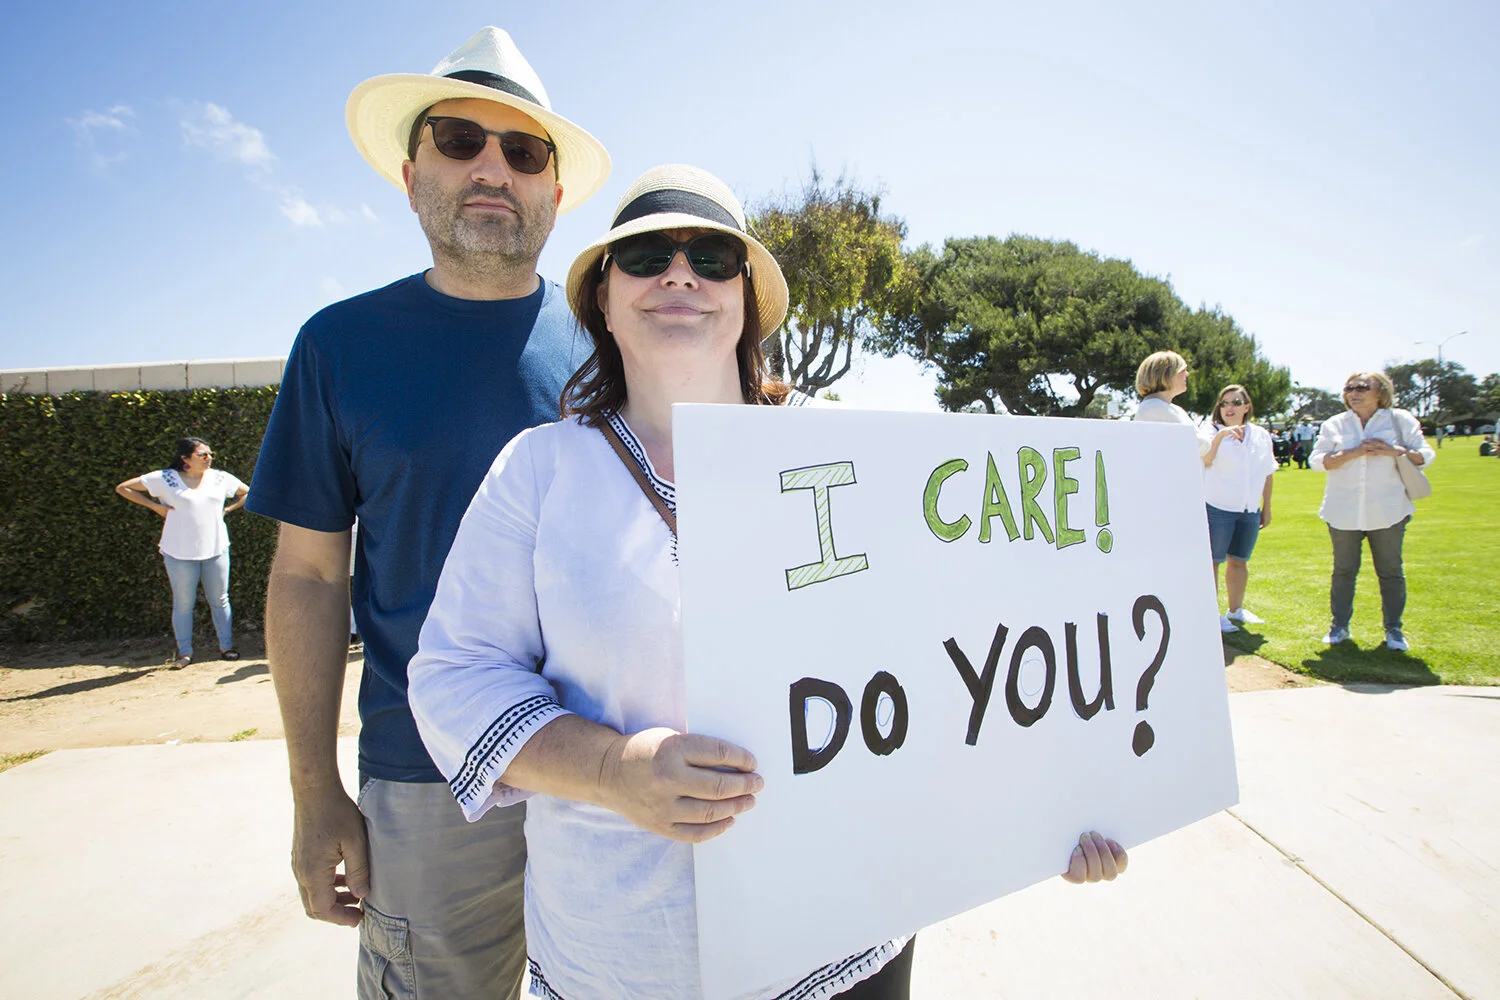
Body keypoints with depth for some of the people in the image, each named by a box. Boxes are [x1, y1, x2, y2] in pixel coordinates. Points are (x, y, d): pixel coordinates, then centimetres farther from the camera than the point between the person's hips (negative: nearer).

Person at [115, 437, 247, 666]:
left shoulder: (220, 478, 5)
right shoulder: (165, 479, -3)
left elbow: (247, 493, 19)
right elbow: (123, 488, 3)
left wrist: (227, 509, 6)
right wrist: (155, 506, -4)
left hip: (216, 549, 2)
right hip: (180, 552, -2)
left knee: (219, 600, 7)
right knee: (184, 604, 4)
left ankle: (226, 646, 16)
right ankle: (184, 652, 14)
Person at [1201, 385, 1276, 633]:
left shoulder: (1261, 435, 10)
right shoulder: (1212, 433, -5)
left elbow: (1268, 473, 17)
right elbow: (1204, 460, -23)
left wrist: (1266, 507, 16)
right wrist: (1220, 434, -35)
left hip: (1250, 511, 5)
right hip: (1217, 508, -5)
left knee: (1240, 561, 15)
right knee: (1213, 561, -2)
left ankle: (1236, 609, 29)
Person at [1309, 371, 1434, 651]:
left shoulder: (1400, 420, 5)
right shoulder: (1334, 424, 6)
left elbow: (1426, 455, 3)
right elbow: (1317, 460, -4)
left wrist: (1393, 451, -14)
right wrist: (1354, 452, -16)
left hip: (1387, 511, 0)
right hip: (1344, 512, 0)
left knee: (1391, 572, 5)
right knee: (1344, 570, 7)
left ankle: (1393, 629, 18)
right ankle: (1339, 626, 16)